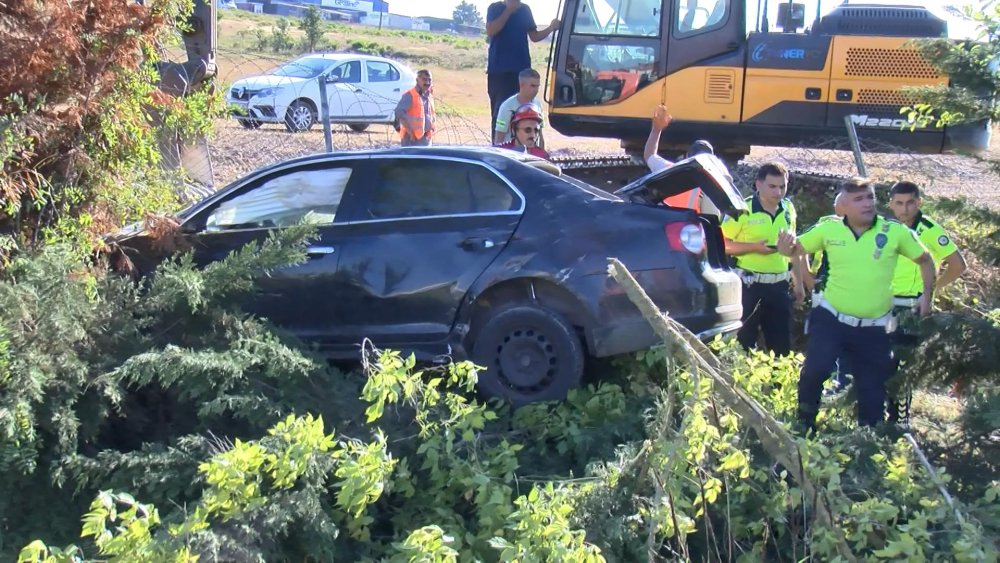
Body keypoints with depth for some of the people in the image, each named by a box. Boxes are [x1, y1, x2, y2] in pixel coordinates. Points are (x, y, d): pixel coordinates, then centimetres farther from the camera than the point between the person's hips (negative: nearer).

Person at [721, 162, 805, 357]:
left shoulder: (788, 209, 7)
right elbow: (722, 244, -12)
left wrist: (799, 282, 17)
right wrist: (754, 247, -23)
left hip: (780, 286, 5)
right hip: (750, 285, -5)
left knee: (782, 344, 11)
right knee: (743, 342, 0)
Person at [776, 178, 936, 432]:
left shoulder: (895, 232, -5)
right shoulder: (828, 229, -3)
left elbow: (925, 260, 10)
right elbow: (797, 249, 10)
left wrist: (927, 294, 4)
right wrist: (785, 247, -13)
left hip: (873, 329, 1)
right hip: (830, 319, -1)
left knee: (873, 389, 7)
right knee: (816, 368, -22)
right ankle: (805, 420, 2)